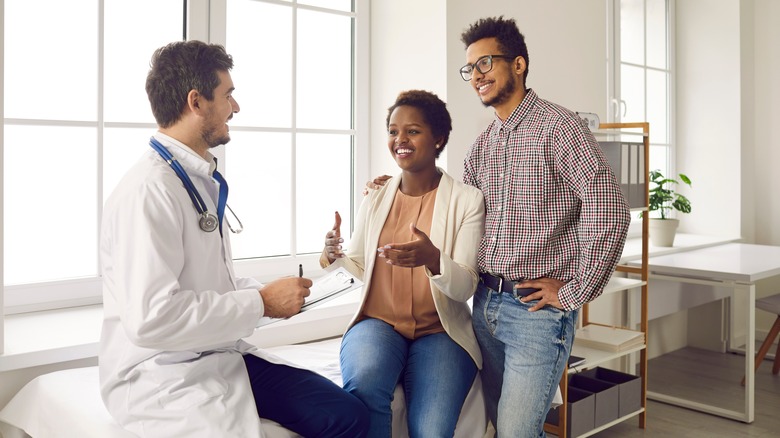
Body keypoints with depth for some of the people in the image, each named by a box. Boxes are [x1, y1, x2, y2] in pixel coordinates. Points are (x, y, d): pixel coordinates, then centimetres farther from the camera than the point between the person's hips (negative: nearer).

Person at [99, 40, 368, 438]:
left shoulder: (205, 181, 13)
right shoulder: (149, 189, -17)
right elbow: (150, 318, -25)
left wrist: (272, 293, 3)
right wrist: (261, 302, -16)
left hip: (219, 356, 8)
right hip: (161, 374, -8)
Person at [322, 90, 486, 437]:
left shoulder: (467, 200, -4)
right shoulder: (375, 198, 6)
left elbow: (466, 287, -9)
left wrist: (433, 260, -30)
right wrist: (335, 255, -7)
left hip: (440, 331, -2)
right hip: (377, 322, 2)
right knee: (363, 381, -32)